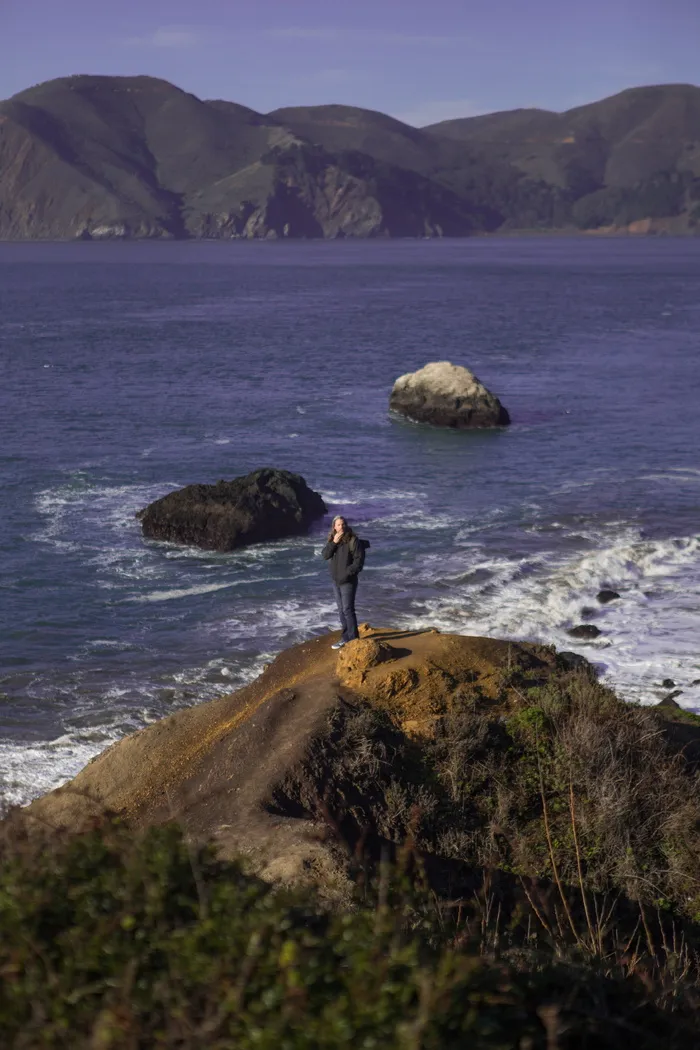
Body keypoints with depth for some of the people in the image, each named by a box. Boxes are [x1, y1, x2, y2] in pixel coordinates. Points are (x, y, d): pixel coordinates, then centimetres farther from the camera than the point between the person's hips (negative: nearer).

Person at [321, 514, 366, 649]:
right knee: (341, 610, 13)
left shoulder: (353, 541, -13)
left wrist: (348, 573, -21)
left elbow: (359, 560, -15)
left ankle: (353, 639, -3)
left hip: (348, 581, -7)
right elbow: (325, 555, -3)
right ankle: (346, 637, 22)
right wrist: (334, 542, -15)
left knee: (348, 609, -8)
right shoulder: (332, 539, 7)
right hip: (336, 581, 7)